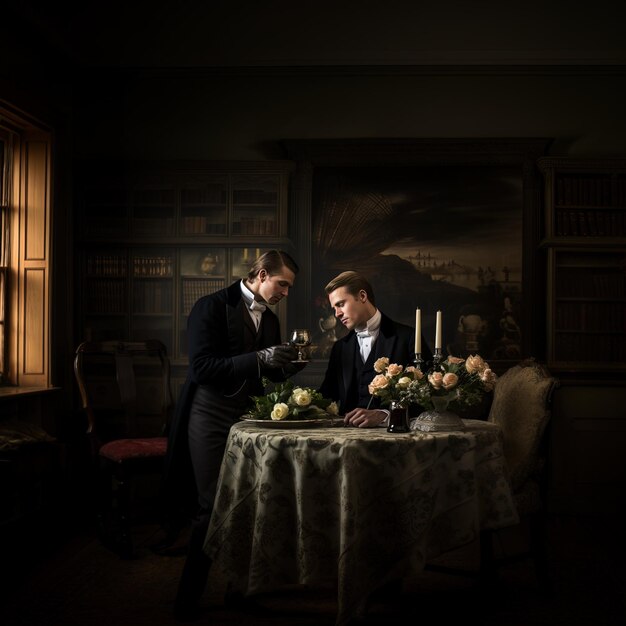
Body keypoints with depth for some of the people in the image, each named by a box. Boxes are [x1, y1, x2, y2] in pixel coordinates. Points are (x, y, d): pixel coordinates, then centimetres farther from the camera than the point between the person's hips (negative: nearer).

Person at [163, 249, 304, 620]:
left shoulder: (270, 319, 12)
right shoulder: (213, 307, -10)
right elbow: (201, 367, -19)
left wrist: (284, 365, -5)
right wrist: (259, 359, -27)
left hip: (249, 419, 6)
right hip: (213, 419, -6)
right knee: (214, 510, -7)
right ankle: (188, 602, 5)